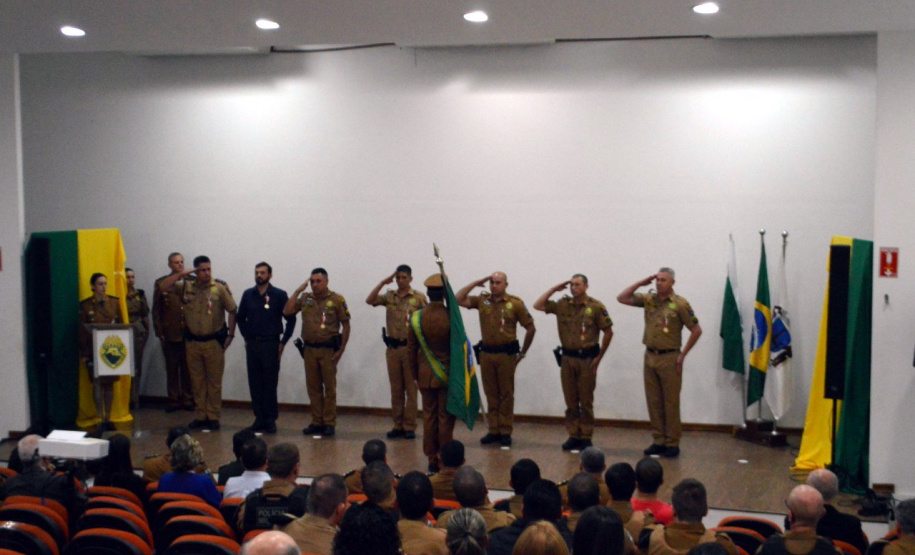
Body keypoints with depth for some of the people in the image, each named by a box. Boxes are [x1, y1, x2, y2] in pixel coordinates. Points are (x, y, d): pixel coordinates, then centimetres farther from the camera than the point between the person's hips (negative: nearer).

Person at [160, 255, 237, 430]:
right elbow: (164, 286, -1)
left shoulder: (220, 288, -5)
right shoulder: (186, 287, 3)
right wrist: (182, 274, -8)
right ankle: (201, 416, 18)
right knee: (197, 381, 10)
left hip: (214, 341, -3)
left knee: (214, 381, 3)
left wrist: (231, 334, -3)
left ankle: (213, 417, 10)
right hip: (193, 342, 3)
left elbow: (232, 311, -2)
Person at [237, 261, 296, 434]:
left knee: (270, 383, -1)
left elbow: (291, 319, -2)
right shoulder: (248, 295, 6)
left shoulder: (279, 295, -4)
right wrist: (246, 337, 9)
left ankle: (270, 419, 5)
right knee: (255, 383, 5)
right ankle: (259, 418, 13)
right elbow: (240, 318, 16)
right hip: (252, 344, 3)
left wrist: (283, 342, -4)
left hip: (271, 344, -3)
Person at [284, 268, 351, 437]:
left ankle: (329, 423, 6)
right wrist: (299, 290, -2)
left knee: (329, 387, 1)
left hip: (328, 349, -4)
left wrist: (341, 349, -7)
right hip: (310, 349, 4)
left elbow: (346, 325, -2)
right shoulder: (305, 299, 9)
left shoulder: (337, 300, -4)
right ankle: (316, 422, 16)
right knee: (313, 388, 8)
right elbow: (286, 311, 0)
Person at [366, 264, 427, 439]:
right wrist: (383, 282, -8)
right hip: (392, 348, 3)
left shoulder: (419, 298, -1)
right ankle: (398, 425, 15)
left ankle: (409, 426, 5)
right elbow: (370, 300, -5)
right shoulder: (389, 296, 8)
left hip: (411, 348, -3)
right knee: (396, 389, 8)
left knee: (411, 389, 1)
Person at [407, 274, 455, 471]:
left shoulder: (416, 317, -6)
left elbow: (411, 350, 0)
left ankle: (432, 460, 13)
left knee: (429, 417, 9)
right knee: (446, 418, 4)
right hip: (448, 374, -2)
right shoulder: (451, 317, -14)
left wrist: (415, 374, 12)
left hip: (425, 375, 2)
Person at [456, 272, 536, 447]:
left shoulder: (515, 303, -5)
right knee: (491, 394, 9)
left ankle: (505, 431, 9)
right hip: (486, 353, 3)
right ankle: (493, 430, 16)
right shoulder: (481, 300, 5)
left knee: (506, 394, 3)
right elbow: (458, 299, -3)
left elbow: (531, 328, 1)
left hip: (507, 354, -3)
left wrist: (523, 352, 4)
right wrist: (476, 283, -3)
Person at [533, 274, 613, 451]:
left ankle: (586, 437, 11)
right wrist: (555, 289, 0)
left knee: (586, 401, 3)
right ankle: (573, 435, 15)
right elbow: (538, 305, 1)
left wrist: (599, 357, -5)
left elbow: (608, 332, -4)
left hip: (587, 358, -4)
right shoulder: (562, 305, 4)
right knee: (571, 401, 8)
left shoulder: (596, 306, -7)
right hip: (567, 358, 4)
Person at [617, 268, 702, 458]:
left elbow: (696, 330, -6)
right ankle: (658, 440, 15)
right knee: (653, 402, 7)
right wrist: (641, 283, 1)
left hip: (669, 358, -5)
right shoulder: (648, 299, 6)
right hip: (650, 356, 5)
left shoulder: (680, 304, -8)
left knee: (671, 403, 0)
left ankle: (672, 443, 6)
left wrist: (682, 355, -7)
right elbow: (622, 298, 8)